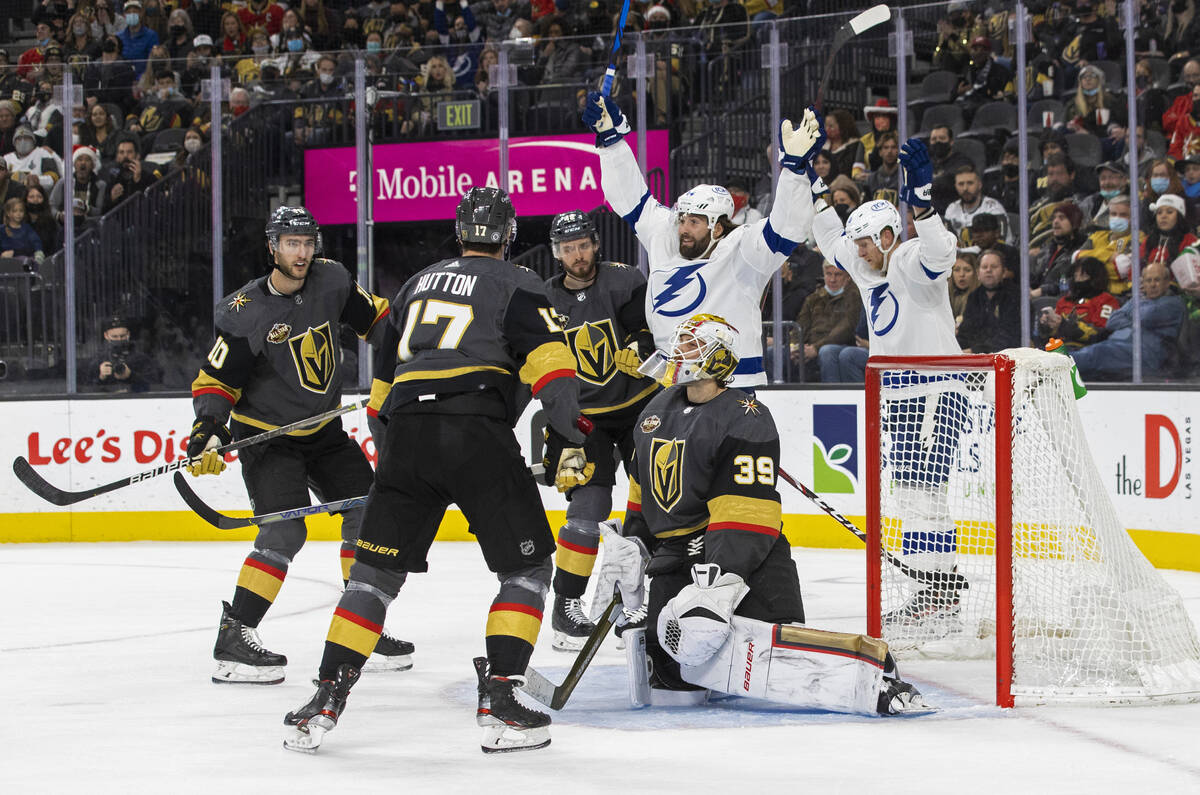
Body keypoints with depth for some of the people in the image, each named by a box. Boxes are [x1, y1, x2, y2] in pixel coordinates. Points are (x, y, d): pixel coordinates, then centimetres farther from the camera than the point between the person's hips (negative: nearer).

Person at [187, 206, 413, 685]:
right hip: (266, 435, -6)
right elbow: (216, 379, -14)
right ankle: (232, 641, -18)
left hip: (323, 431, 6)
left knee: (367, 514, 5)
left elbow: (374, 317, 12)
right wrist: (209, 429, -28)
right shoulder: (245, 313, -18)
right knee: (285, 531, -20)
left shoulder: (330, 281, -4)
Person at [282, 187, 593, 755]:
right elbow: (550, 365, -7)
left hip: (407, 431, 5)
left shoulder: (417, 286, 27)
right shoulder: (517, 287, 10)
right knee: (526, 568, 6)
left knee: (376, 570, 12)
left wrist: (388, 457, 39)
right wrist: (573, 443, -12)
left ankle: (326, 701, 3)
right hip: (477, 431, -5)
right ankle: (499, 706, -4)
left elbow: (384, 381, 31)